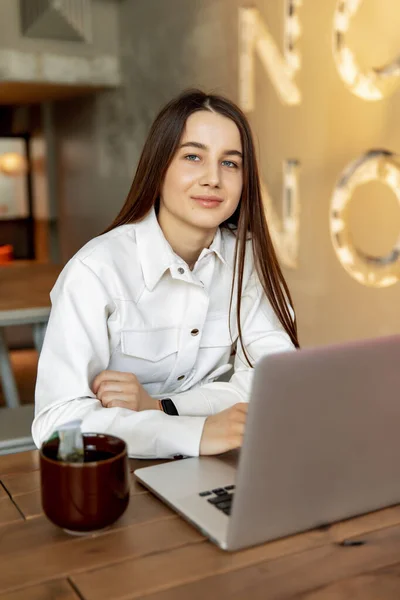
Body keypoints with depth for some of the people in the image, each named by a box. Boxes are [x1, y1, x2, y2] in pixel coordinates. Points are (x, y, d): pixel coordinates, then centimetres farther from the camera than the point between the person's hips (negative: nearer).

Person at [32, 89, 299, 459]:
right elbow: (58, 421, -23)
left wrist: (160, 407, -20)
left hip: (207, 471, 5)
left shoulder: (246, 256, -3)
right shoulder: (97, 270, -17)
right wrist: (196, 433, -34)